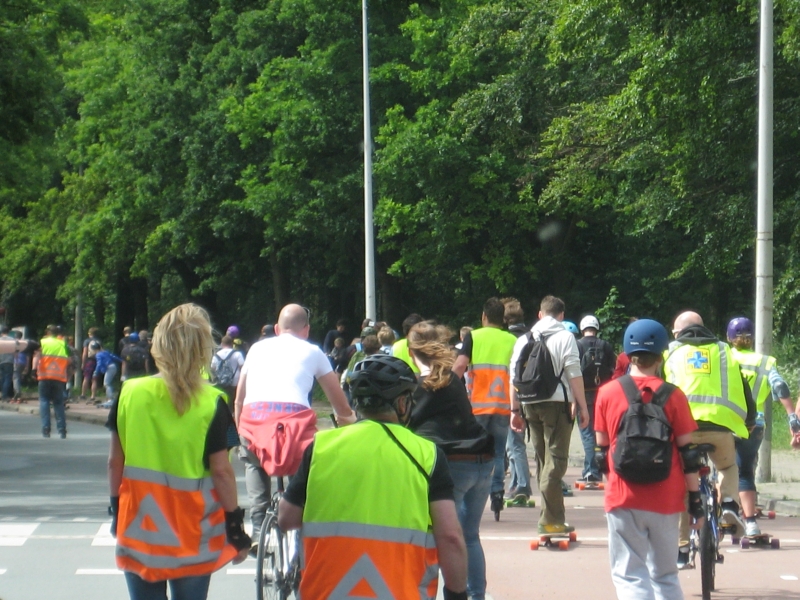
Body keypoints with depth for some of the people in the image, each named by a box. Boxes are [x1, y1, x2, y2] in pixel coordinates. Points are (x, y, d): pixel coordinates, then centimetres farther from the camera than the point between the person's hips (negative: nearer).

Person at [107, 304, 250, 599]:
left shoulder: (130, 394, -4)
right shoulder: (211, 403, -11)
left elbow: (115, 461, 2)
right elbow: (221, 470, -9)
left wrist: (116, 509, 14)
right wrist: (236, 526, -1)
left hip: (140, 527, 2)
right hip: (192, 531, -2)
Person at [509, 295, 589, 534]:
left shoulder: (524, 340, 15)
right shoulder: (565, 337, 0)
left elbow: (514, 376, 12)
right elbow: (574, 373, -8)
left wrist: (515, 409, 16)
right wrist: (582, 406, -6)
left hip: (530, 404, 5)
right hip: (557, 403, -5)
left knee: (542, 459, 14)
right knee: (555, 459, -6)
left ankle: (554, 514, 17)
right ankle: (550, 519, -13)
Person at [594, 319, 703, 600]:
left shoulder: (607, 393, 0)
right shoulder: (673, 396, -2)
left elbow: (602, 449, 8)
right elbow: (687, 452, -2)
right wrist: (695, 497, 5)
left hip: (623, 499, -1)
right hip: (665, 501, 1)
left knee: (630, 576, 0)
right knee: (666, 577, 15)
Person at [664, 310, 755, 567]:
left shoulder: (672, 353, 19)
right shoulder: (724, 352, 22)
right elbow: (744, 394, 21)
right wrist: (749, 422, 35)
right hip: (720, 424, 1)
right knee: (728, 467, 30)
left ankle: (681, 549, 11)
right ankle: (729, 505, 4)